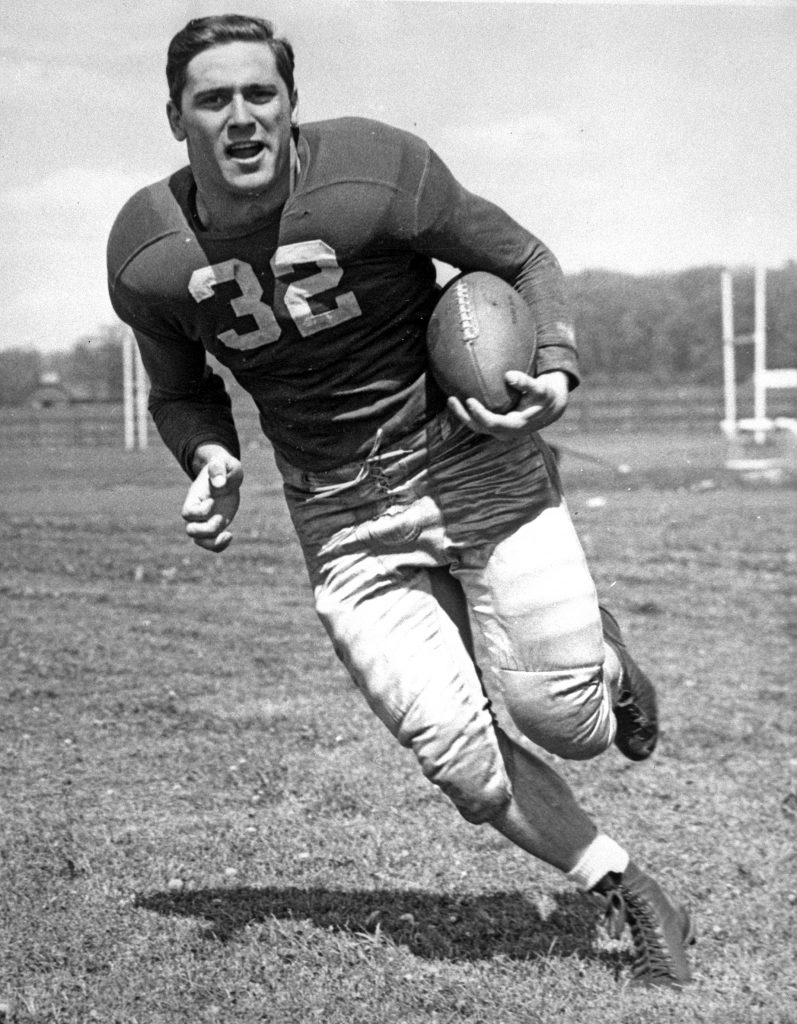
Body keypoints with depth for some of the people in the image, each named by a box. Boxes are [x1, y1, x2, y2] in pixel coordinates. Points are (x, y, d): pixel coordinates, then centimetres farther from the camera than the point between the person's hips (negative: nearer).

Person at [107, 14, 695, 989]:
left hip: (478, 462, -2)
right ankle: (631, 897, 13)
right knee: (464, 765, -9)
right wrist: (211, 460, -11)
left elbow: (526, 260, -3)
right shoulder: (146, 253, -8)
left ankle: (605, 657, 30)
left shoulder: (377, 170, -17)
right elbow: (179, 390, 11)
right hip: (343, 520, 2)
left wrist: (558, 367, -21)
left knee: (557, 714, -8)